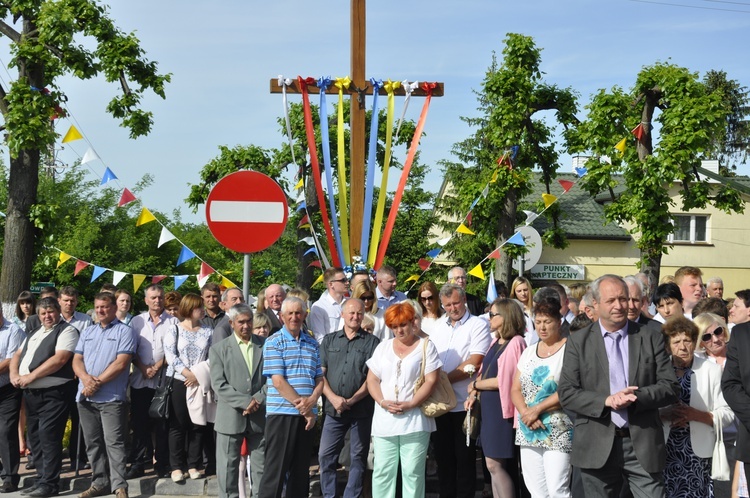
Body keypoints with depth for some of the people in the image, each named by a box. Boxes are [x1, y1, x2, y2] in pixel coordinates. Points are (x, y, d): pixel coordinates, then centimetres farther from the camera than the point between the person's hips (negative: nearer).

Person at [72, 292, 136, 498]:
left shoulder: (124, 331, -2)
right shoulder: (87, 332, 17)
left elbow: (121, 363, -12)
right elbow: (77, 359, 10)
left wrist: (97, 382, -15)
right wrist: (85, 378, -11)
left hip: (111, 397, -6)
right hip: (86, 396, 6)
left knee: (113, 442, -9)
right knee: (93, 443, 10)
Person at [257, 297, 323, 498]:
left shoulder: (312, 344, 13)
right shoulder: (274, 342, -4)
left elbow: (320, 379, 12)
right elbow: (278, 382, -11)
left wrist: (312, 400, -9)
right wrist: (302, 407, -11)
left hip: (307, 416, 5)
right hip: (281, 413, -5)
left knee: (301, 470, 11)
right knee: (276, 469, -2)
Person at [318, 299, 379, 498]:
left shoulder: (371, 342, 1)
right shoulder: (329, 340, 9)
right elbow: (320, 373, 4)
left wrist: (352, 400, -13)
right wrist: (333, 398, -11)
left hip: (362, 409, -2)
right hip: (333, 409, 2)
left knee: (359, 457, 5)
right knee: (325, 456, 2)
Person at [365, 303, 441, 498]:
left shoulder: (426, 346, 3)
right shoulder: (383, 347, 14)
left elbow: (431, 381, -5)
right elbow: (372, 379, 10)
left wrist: (410, 404, -15)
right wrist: (382, 402, -8)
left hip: (415, 421, -3)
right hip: (384, 421, 3)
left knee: (412, 472, 0)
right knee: (382, 471, 5)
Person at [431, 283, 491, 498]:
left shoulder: (478, 325, -6)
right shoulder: (439, 327, 13)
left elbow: (474, 363, -16)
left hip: (464, 403, -6)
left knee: (464, 458, 4)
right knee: (443, 456, 13)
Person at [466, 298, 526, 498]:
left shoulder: (515, 342, -15)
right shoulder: (496, 341, 13)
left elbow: (502, 381, -17)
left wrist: (475, 385, -4)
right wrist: (474, 395, -1)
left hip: (502, 408, -8)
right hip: (488, 407, 8)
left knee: (495, 464, -6)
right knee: (496, 465, 10)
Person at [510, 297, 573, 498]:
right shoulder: (529, 352, 14)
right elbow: (515, 389, 10)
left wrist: (537, 409, -13)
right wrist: (525, 413, -8)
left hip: (557, 433, -6)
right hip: (529, 432, 6)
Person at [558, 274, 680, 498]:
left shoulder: (651, 337, 5)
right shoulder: (578, 341, 2)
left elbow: (670, 387, 1)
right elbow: (566, 393, -3)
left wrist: (634, 398, -16)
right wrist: (606, 401, -17)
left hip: (644, 444, 0)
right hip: (597, 447, 0)